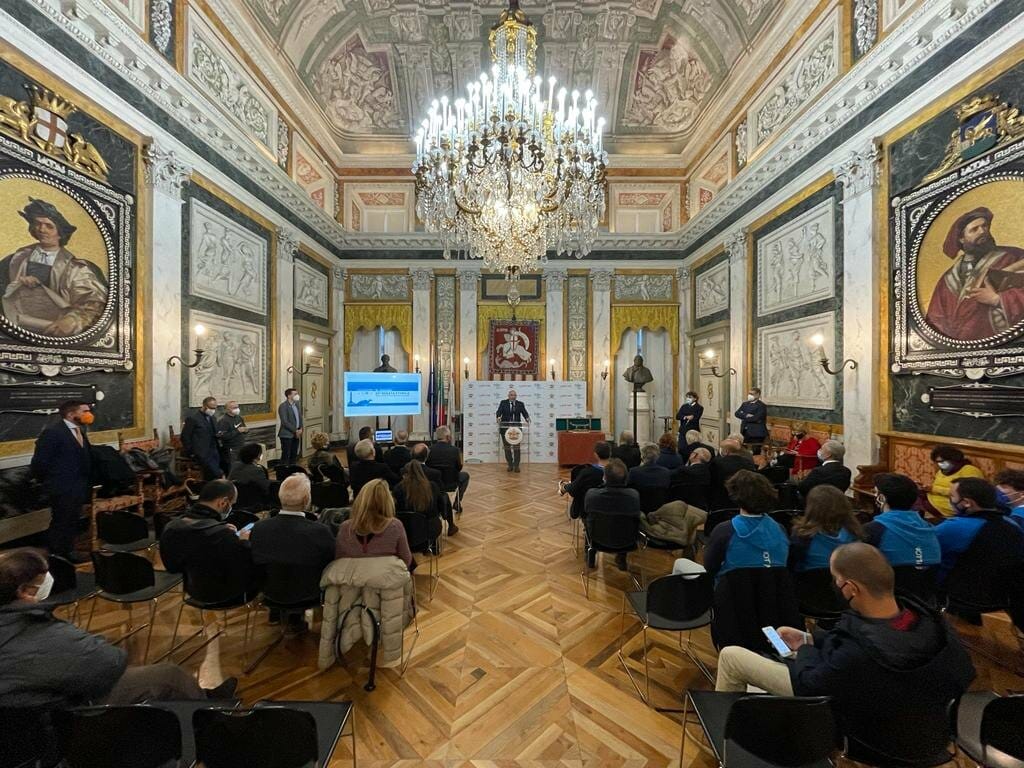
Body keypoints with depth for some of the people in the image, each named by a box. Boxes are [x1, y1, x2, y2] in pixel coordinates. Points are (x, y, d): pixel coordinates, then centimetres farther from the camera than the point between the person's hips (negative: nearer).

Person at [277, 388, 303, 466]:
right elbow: (285, 422, -18)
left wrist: (300, 429, 0)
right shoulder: (283, 406, -13)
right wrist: (295, 430, -16)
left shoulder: (297, 404, 9)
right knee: (286, 455, -1)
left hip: (296, 434, 7)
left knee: (294, 454, 12)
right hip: (287, 435, -7)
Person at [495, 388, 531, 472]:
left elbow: (525, 413, -2)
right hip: (505, 428, 0)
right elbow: (499, 412, -6)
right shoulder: (503, 403, 5)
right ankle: (510, 465, 15)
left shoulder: (520, 404, 7)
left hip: (516, 428, 0)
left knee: (516, 447, -2)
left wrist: (527, 418, -23)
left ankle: (516, 465, 4)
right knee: (507, 447, 4)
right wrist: (498, 417, -27)